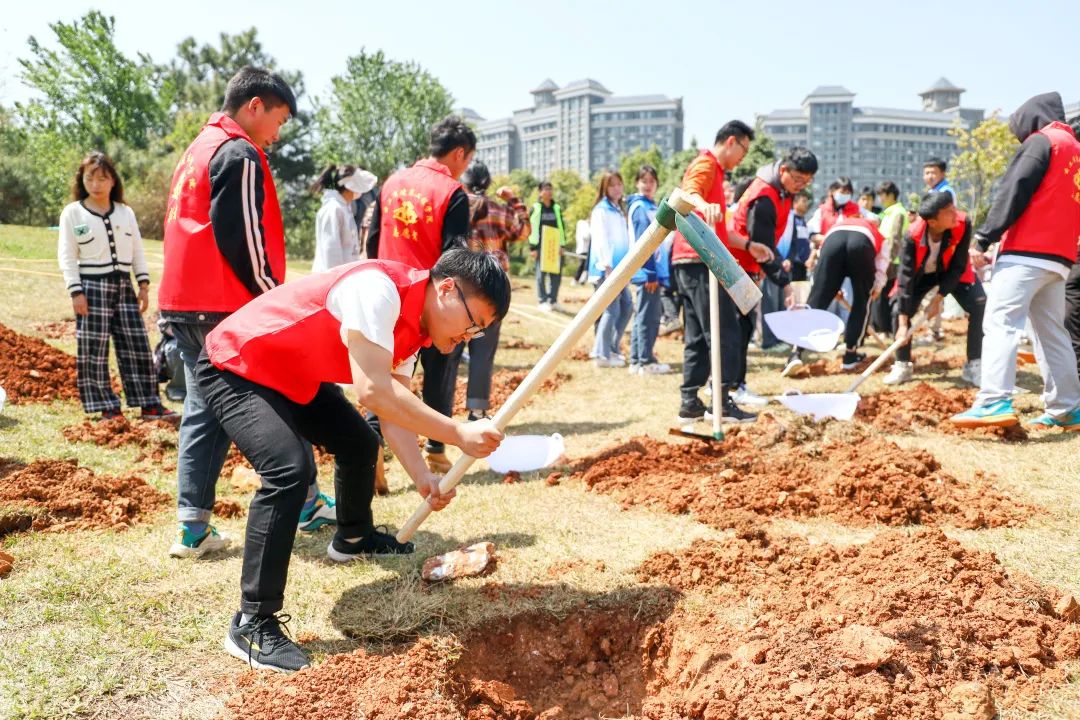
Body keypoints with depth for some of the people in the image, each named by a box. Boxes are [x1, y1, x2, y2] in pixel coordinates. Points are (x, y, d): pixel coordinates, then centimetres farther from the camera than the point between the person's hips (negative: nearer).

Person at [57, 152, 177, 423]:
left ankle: (150, 404, 7)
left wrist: (143, 285, 5)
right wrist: (76, 292, -10)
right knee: (94, 350, -3)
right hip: (92, 286, -3)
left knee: (137, 346, 3)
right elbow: (67, 256, -2)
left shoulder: (126, 213, 11)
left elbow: (137, 251, 13)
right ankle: (107, 407, 6)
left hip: (124, 286, 3)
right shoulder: (72, 213, 0)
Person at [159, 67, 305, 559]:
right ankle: (308, 504, 16)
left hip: (182, 302, 9)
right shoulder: (239, 154, -11)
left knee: (203, 409, 10)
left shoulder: (196, 150, 20)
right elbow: (241, 239, -19)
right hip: (226, 306, -9)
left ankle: (193, 527, 7)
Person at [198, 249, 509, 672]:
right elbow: (372, 391, -40)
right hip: (233, 369, -10)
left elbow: (395, 409, -3)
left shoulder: (413, 328, -2)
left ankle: (353, 538, 48)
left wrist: (424, 479, -16)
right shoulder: (379, 288, -32)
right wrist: (458, 434, -38)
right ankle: (252, 625, -16)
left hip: (296, 376, 10)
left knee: (360, 443, 20)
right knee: (291, 470, -27)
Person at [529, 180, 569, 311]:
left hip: (555, 246, 4)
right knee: (541, 274, -2)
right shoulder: (535, 208, 1)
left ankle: (553, 301, 12)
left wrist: (563, 244, 8)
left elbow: (561, 227, 16)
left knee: (556, 274, 3)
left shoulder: (557, 208, 15)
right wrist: (533, 247, -9)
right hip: (541, 246, -4)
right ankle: (543, 301, 4)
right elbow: (532, 229, -3)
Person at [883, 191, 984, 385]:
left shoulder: (962, 223, -33)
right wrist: (903, 322, -34)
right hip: (921, 273, -1)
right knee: (898, 310, -14)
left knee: (979, 306, -16)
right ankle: (903, 365, 6)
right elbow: (906, 276, -33)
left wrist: (940, 296, -28)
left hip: (951, 271, 1)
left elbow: (958, 266, -22)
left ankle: (974, 366, -3)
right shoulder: (913, 236, -35)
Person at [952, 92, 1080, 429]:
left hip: (1026, 253, -9)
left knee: (1001, 322, -16)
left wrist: (984, 240, -12)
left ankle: (995, 402, -28)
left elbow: (1012, 192, -11)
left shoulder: (1041, 140, 0)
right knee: (1052, 332, 12)